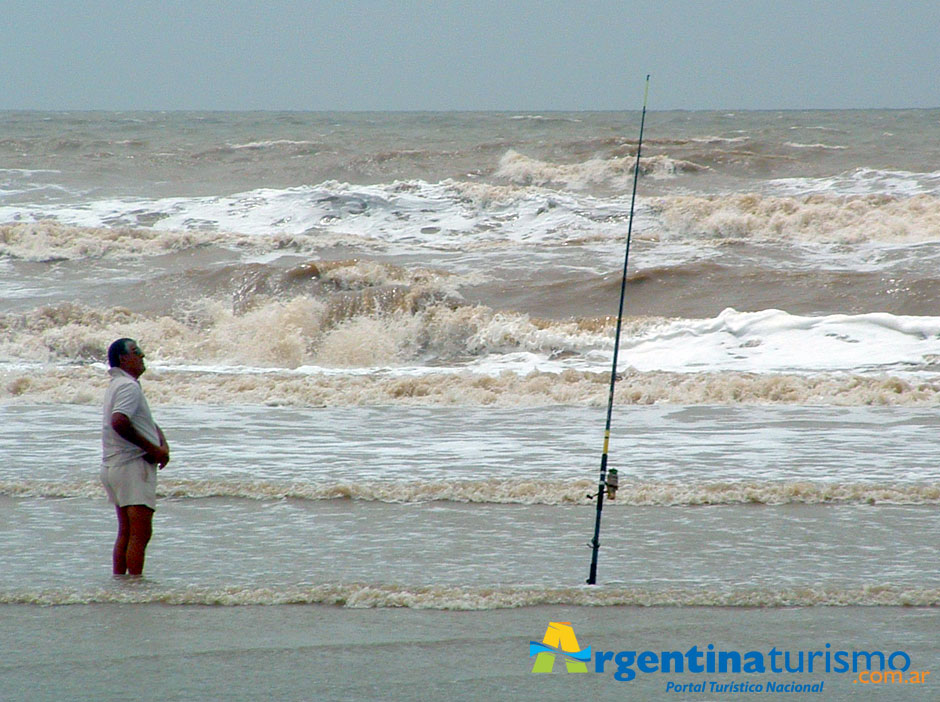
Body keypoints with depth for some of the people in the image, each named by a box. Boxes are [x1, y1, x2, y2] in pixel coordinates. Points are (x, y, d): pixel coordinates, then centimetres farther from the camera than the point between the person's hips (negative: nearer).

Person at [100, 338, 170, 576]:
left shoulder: (119, 385, 20)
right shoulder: (128, 386, -13)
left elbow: (149, 424, 25)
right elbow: (119, 421, -29)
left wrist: (163, 445, 4)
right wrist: (151, 448, -20)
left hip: (114, 467, 11)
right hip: (131, 466, -11)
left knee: (126, 533, 13)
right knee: (141, 533, -12)